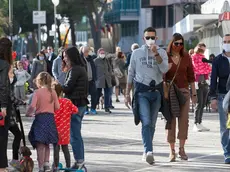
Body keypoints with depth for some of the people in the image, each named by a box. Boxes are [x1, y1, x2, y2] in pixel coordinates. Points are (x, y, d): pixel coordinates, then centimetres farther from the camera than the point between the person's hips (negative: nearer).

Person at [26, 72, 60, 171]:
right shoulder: (53, 92, 3)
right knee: (46, 144, 18)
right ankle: (46, 162, 7)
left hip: (40, 117, -4)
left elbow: (32, 106, -16)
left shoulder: (37, 92, -7)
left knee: (40, 144, 0)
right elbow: (57, 107, 2)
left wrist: (28, 112, 2)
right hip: (51, 118, 4)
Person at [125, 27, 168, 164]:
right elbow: (131, 74, 11)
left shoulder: (161, 52, 6)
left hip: (156, 91, 2)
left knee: (152, 124, 8)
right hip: (142, 92, -2)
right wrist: (127, 93, 9)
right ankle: (149, 151, -26)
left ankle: (147, 151, 19)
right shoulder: (136, 53, 7)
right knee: (146, 122, -16)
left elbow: (164, 69, -11)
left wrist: (156, 54, -17)